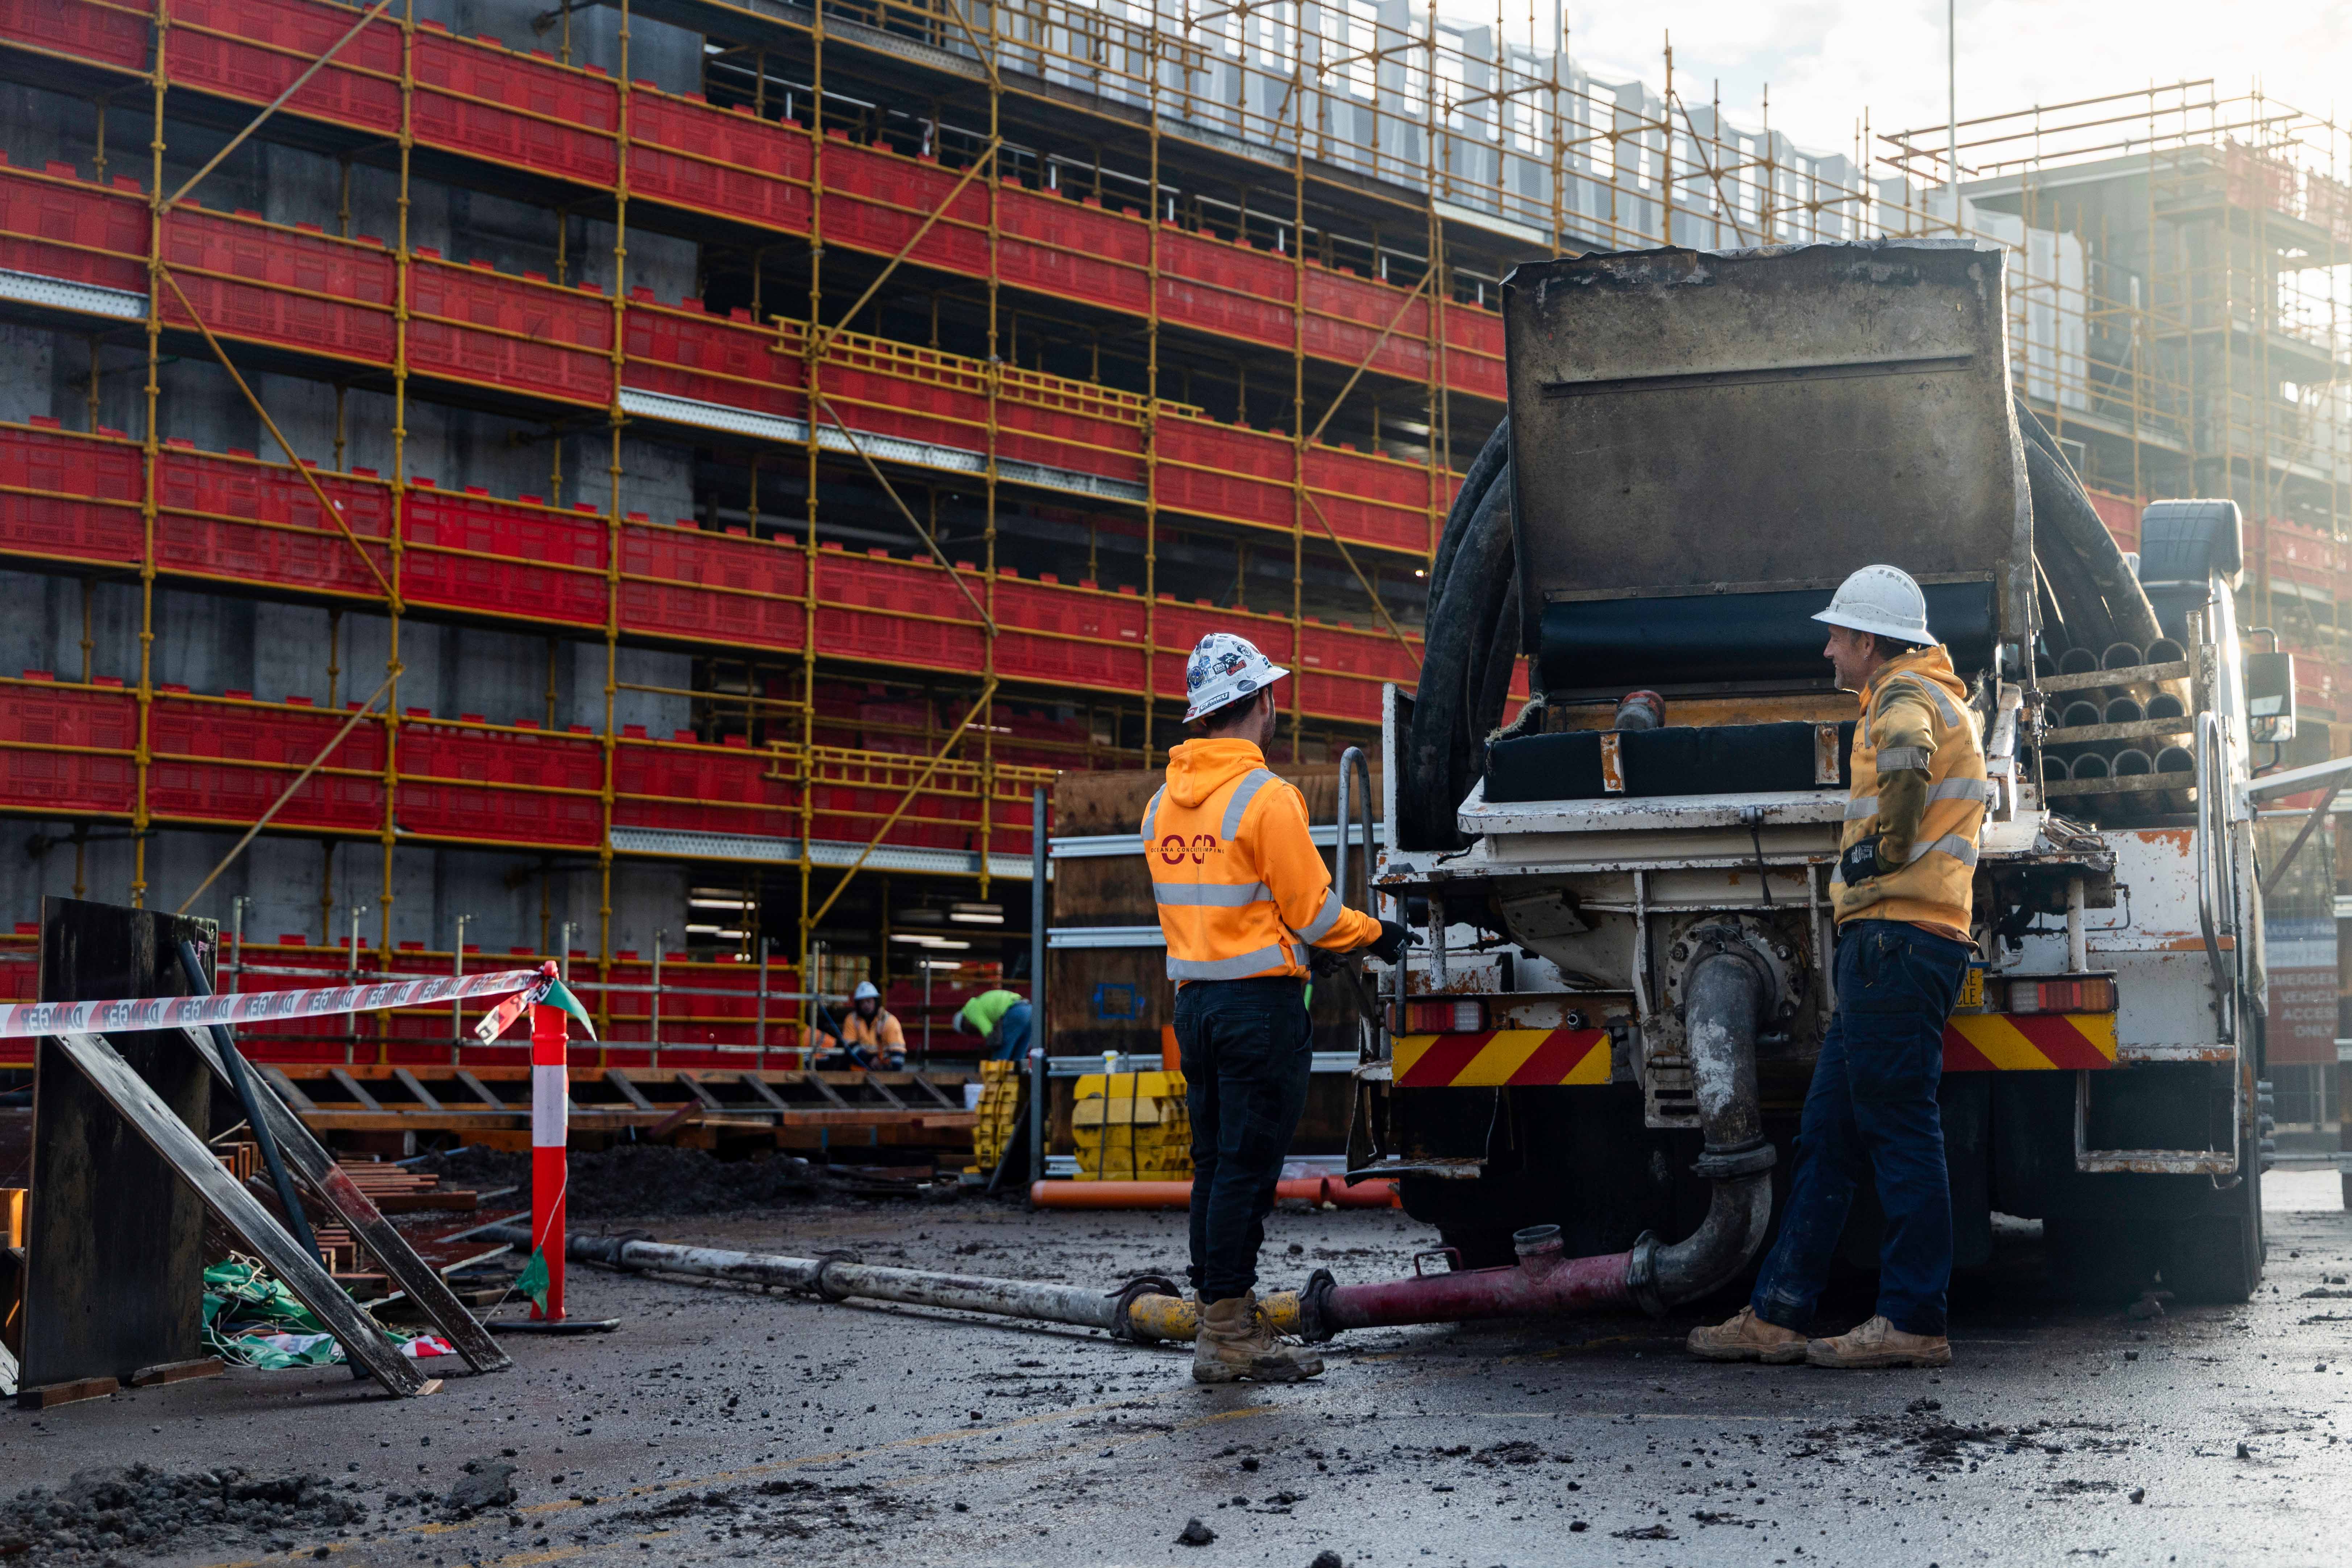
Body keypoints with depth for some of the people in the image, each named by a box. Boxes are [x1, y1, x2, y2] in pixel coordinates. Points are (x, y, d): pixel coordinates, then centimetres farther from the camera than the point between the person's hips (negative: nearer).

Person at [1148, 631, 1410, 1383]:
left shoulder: (1163, 804, 10)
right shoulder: (1267, 797, -14)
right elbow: (1313, 913, -12)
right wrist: (1376, 935, 6)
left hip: (1194, 1001, 8)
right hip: (1261, 1003, -8)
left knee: (1214, 1165, 12)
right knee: (1246, 1167, -5)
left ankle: (1220, 1320, 17)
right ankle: (1230, 1333, -3)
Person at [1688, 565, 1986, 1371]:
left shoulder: (1906, 695, -8)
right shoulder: (1938, 695, 24)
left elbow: (1906, 757, -33)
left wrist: (1880, 847, -20)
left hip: (1895, 935, -11)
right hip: (1893, 945, 11)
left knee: (1899, 1128, -8)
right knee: (1827, 1131, 10)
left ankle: (1913, 1324, -5)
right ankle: (1776, 1317, 12)